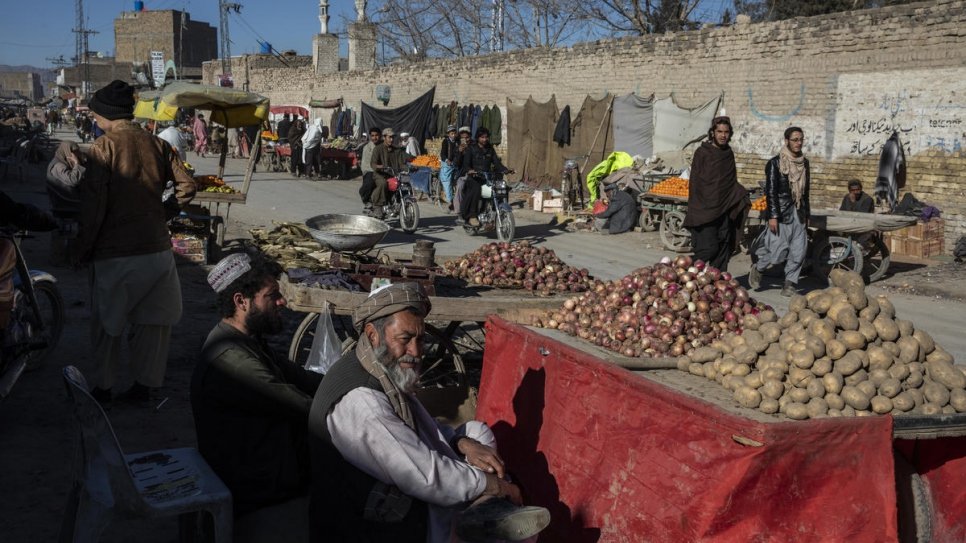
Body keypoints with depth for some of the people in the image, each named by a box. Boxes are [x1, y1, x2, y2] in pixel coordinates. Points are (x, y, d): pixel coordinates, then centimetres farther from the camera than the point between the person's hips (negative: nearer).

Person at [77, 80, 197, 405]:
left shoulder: (102, 148, -10)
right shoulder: (157, 145, 2)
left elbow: (93, 207, -13)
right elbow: (188, 187, -1)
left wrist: (83, 251, -3)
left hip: (114, 254, -3)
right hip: (157, 248, 4)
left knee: (107, 323, 14)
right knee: (151, 322, 14)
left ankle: (102, 387, 23)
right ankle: (145, 384, 22)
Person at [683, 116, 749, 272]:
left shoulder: (728, 153, 11)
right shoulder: (702, 153, -5)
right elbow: (694, 183, -6)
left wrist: (741, 196, 4)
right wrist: (696, 209, -10)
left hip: (725, 210, 6)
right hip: (705, 211, -5)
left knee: (724, 248, 5)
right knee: (708, 248, -12)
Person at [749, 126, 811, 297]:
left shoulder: (804, 162, 12)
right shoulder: (776, 163, -7)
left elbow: (805, 191, 19)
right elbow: (770, 191, -11)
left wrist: (806, 215, 18)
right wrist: (772, 216, -16)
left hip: (798, 212, 6)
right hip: (781, 212, -6)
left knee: (799, 251, 1)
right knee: (779, 251, -8)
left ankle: (789, 284, 11)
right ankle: (757, 268, 19)